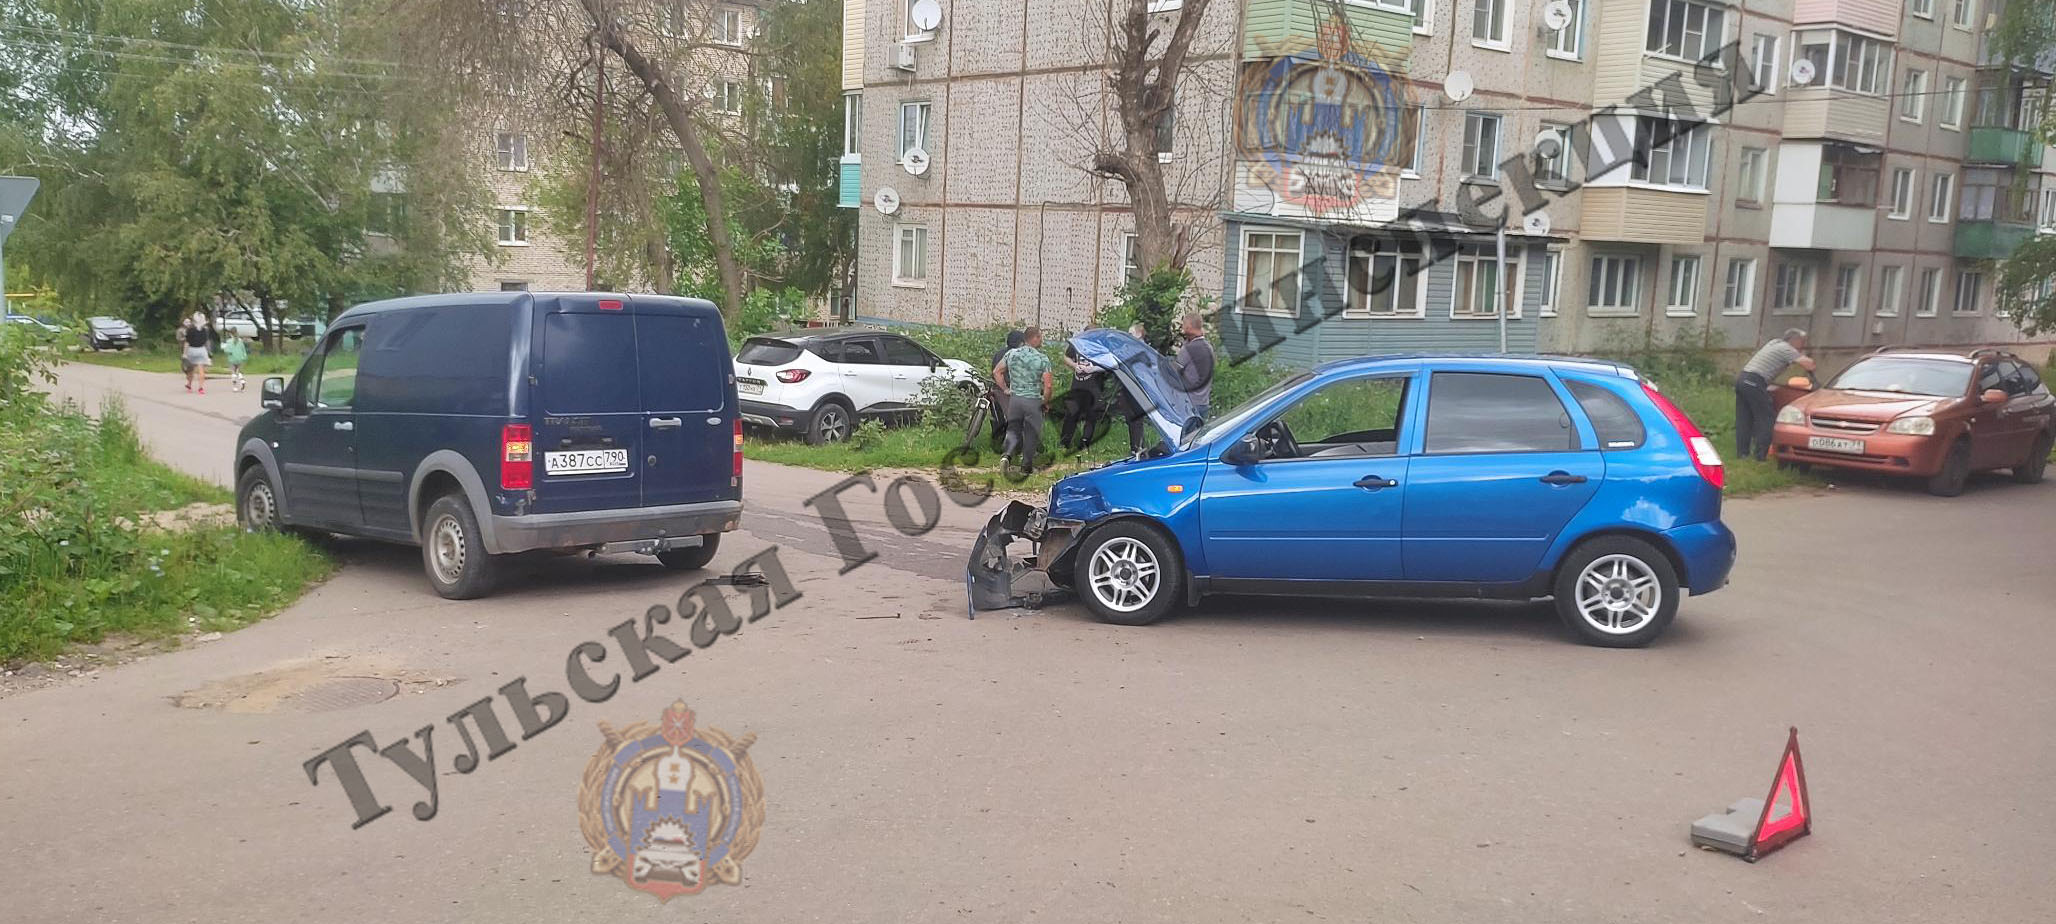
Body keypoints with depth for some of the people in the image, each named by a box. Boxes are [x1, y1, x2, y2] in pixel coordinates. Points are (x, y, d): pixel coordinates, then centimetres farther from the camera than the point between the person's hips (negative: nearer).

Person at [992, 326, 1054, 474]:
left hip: (1014, 399, 3)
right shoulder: (1042, 359, -10)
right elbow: (1049, 385, -15)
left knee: (1014, 430, 15)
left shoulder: (1011, 353, 2)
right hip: (1033, 400, -3)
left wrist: (1005, 389, 13)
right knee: (1031, 434, 11)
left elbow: (996, 372, 6)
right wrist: (1045, 400, 1)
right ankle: (1027, 466, 18)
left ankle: (1007, 454, -11)